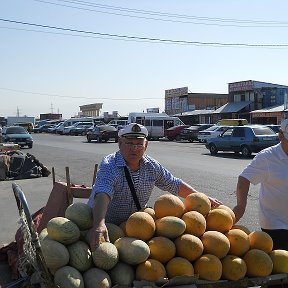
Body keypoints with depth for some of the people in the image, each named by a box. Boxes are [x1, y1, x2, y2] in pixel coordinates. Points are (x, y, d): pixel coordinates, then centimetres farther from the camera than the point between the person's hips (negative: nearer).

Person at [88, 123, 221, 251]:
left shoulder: (151, 166, -3)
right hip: (106, 226, -4)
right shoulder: (109, 166, -22)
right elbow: (102, 194, -40)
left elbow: (175, 185, 9)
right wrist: (99, 224, -57)